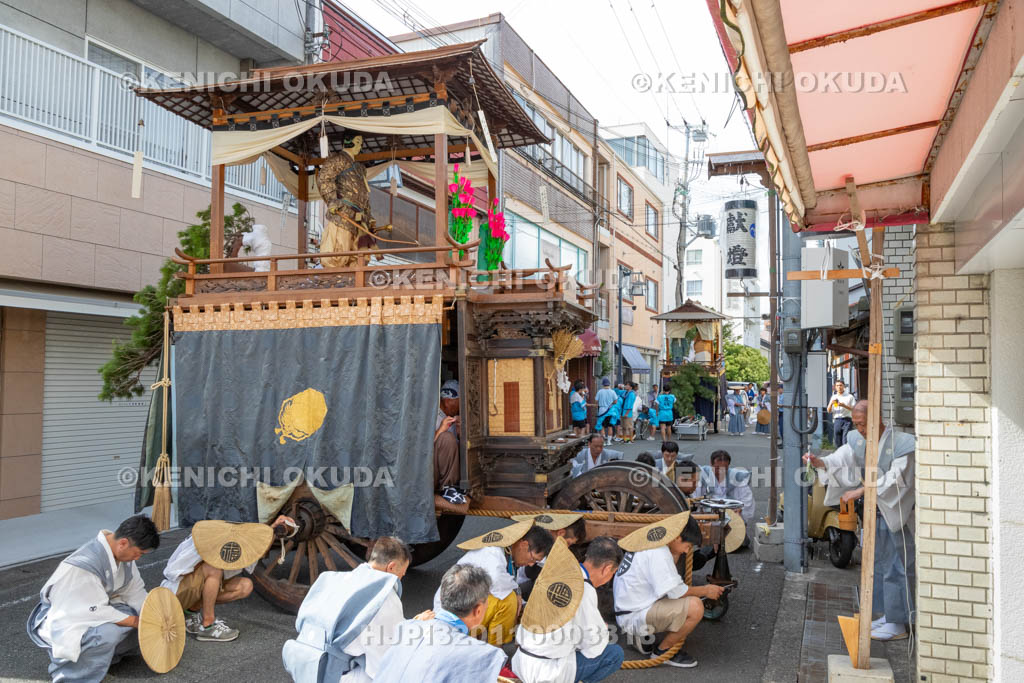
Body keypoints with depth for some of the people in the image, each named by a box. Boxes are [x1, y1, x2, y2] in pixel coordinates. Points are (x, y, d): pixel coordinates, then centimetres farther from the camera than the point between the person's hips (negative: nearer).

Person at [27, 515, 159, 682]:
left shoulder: (123, 550, -11)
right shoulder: (83, 564, -34)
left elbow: (135, 591, -1)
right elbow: (98, 612, -29)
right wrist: (137, 622, -22)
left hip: (97, 606, 8)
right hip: (63, 619, -8)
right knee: (109, 631, -34)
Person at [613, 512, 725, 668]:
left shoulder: (648, 543, 8)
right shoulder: (658, 553, -21)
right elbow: (675, 590, -20)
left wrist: (676, 553, 7)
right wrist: (705, 591, -6)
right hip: (634, 617, -10)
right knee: (695, 607, -22)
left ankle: (642, 636, 17)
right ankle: (662, 652, -2)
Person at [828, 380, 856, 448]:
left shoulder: (849, 397, 4)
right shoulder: (833, 397, 15)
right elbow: (829, 411, 13)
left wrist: (844, 405, -15)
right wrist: (831, 403, -6)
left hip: (847, 420, -4)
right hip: (836, 421, 4)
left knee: (845, 440, -13)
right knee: (837, 441, 5)